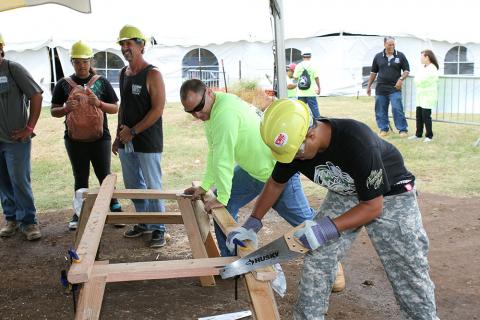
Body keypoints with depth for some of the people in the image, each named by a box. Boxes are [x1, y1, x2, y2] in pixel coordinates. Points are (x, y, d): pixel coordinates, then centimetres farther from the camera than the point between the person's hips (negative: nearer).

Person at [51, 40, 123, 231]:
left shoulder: (101, 82, 1)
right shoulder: (63, 84, 3)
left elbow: (115, 109, 3)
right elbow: (54, 111, 6)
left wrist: (99, 103, -16)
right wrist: (66, 108, -15)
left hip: (100, 137, -1)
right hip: (75, 139, 1)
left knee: (104, 175, 4)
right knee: (80, 178, 10)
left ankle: (115, 208, 17)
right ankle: (79, 213, 22)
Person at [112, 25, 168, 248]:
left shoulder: (152, 74, -10)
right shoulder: (123, 73, 12)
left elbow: (158, 109, -16)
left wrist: (133, 131, -16)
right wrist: (118, 136, 14)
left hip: (148, 141, -7)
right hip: (126, 142, 7)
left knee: (153, 187, 0)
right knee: (133, 186, 15)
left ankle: (158, 229, 12)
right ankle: (143, 223, 30)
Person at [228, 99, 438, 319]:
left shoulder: (357, 143, -37)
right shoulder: (294, 142, -19)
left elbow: (374, 206, -27)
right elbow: (276, 184, 1)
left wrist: (329, 228, -33)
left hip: (389, 193, -5)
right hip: (344, 194, 5)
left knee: (410, 272, -4)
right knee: (317, 259, -4)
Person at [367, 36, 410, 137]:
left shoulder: (400, 56, 1)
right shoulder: (378, 57, 6)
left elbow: (406, 70, 4)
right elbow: (373, 72, 13)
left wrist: (401, 79, -13)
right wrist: (369, 86, 12)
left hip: (395, 88, -3)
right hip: (380, 88, 3)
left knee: (397, 109, -10)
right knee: (381, 110, 5)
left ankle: (403, 130, -2)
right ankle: (384, 129, 18)